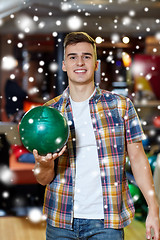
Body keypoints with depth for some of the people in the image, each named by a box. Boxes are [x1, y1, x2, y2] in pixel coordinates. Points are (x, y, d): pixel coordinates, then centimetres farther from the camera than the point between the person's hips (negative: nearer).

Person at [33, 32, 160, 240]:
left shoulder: (121, 105, 0)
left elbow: (138, 159, 2)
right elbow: (43, 179, 4)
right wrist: (45, 165, -19)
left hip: (107, 222, -1)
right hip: (61, 222, 2)